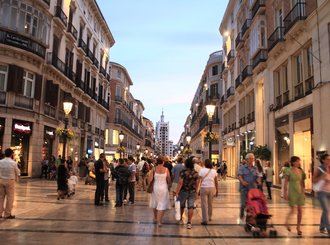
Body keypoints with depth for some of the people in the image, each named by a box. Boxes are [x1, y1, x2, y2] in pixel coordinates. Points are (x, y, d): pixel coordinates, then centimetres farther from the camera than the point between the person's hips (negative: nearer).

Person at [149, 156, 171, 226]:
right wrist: (168, 185, 15)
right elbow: (169, 180, -4)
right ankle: (159, 221, -1)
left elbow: (150, 179, -8)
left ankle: (155, 218, 37)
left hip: (155, 188, 2)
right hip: (164, 188, -2)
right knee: (162, 204, 3)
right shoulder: (166, 169, -9)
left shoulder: (154, 169, -7)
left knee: (155, 203, 20)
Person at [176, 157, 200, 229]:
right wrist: (196, 193, 16)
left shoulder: (183, 172, -14)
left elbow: (180, 183, -17)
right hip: (192, 192, 2)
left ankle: (180, 219, 35)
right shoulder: (195, 173, 0)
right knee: (190, 207, 3)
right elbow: (197, 184, 6)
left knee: (182, 206, 17)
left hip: (184, 191, -2)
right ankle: (189, 223, 0)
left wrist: (177, 193, -14)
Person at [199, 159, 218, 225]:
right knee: (210, 203, 18)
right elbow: (216, 182, 7)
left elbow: (199, 180, -9)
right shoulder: (214, 171, 5)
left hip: (204, 188, -3)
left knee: (204, 204, 0)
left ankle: (205, 220, -1)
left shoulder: (202, 170, -4)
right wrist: (217, 190, 15)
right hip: (212, 188, 3)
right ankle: (209, 217, 32)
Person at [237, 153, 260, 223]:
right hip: (244, 189, -3)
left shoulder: (255, 168, 13)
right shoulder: (242, 167, 2)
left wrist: (258, 181, -14)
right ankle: (241, 218, 15)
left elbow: (257, 177, 9)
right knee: (243, 204, -2)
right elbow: (239, 175, -9)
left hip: (253, 189, 3)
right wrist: (242, 181, -27)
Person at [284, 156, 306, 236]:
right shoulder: (289, 171, -9)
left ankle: (298, 227, 18)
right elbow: (286, 183, -7)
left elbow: (302, 182, 11)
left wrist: (303, 192, 8)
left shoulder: (301, 171, 4)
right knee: (292, 210, -2)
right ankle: (287, 221, 28)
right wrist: (285, 193, -10)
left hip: (300, 192, 4)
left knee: (300, 210, 4)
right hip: (292, 192, -4)